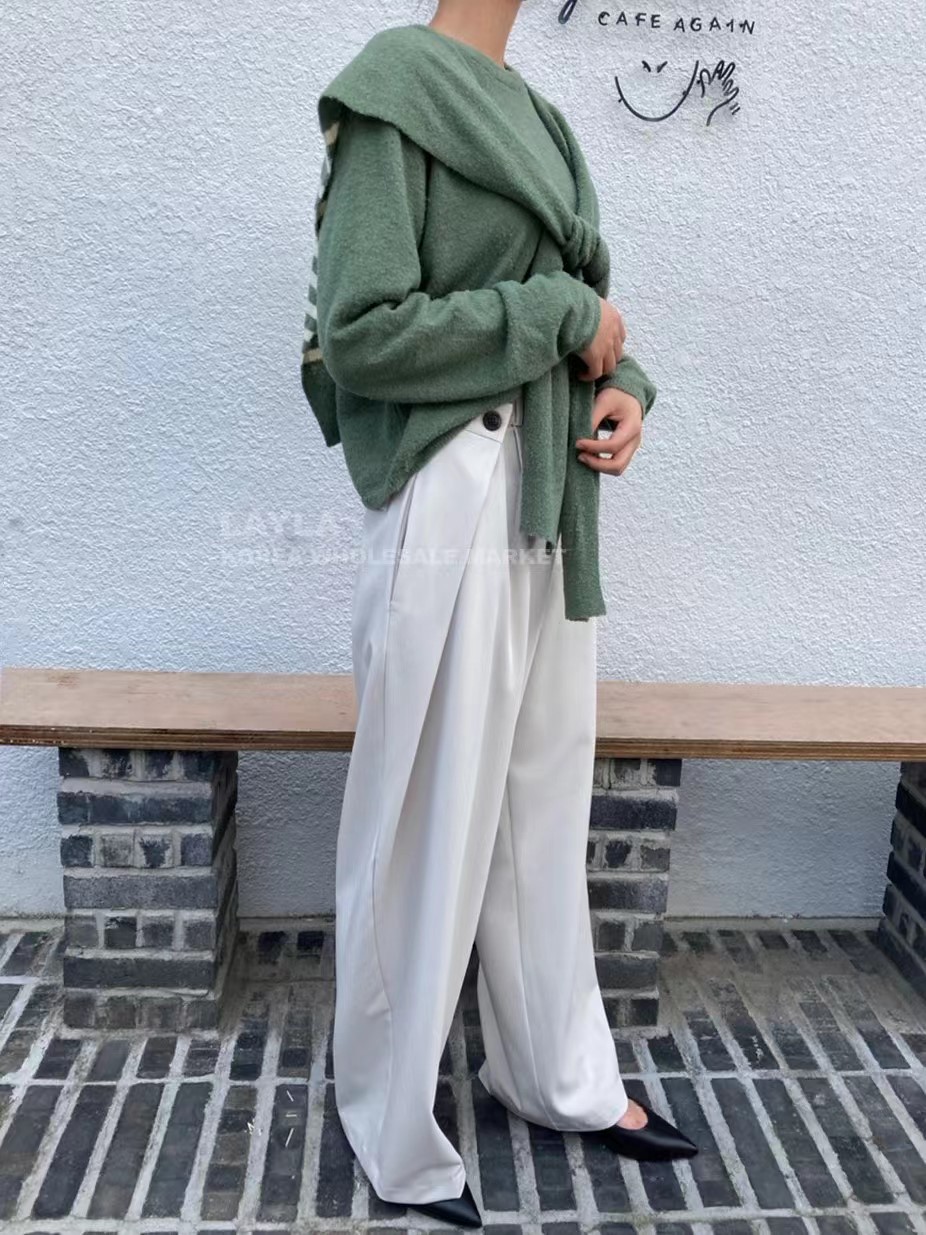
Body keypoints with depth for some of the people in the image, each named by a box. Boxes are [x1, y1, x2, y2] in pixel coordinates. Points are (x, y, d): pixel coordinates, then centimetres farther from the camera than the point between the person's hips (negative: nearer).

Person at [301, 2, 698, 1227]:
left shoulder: (531, 115, 18)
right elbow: (358, 330, -17)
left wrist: (625, 384, -2)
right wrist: (563, 316, -11)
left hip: (553, 509, 8)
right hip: (453, 507, -8)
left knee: (546, 806, 17)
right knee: (431, 825, 4)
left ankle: (563, 1075, 37)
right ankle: (394, 1130, 27)